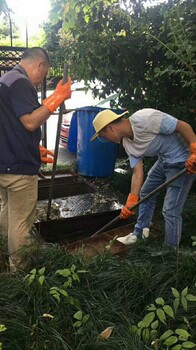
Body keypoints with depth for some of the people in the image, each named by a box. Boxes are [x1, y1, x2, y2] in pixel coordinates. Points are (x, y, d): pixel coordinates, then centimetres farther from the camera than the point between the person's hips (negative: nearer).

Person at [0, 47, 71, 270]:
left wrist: (34, 149, 21)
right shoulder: (20, 83, -17)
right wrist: (56, 98, -19)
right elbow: (30, 122, -24)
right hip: (19, 167, -10)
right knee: (21, 222, 5)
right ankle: (19, 267, 21)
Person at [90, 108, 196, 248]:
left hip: (183, 160, -9)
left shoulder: (143, 118, -27)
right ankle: (139, 235, 38)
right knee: (145, 193, 21)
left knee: (170, 210, -7)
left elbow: (183, 126, -24)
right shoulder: (128, 144, 0)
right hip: (164, 159, 9)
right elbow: (137, 173, -2)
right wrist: (131, 203, -8)